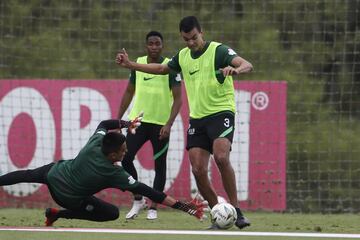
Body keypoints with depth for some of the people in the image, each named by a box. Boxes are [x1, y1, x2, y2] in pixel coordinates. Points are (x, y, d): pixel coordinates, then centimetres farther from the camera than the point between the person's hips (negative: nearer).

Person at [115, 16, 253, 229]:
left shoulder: (219, 51, -10)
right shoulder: (183, 56, 10)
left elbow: (247, 65, -24)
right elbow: (162, 69, 29)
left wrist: (235, 69, -47)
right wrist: (131, 65, 25)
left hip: (221, 113, -6)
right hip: (197, 118, 6)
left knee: (221, 157, -29)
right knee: (198, 170, -6)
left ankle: (236, 212, -23)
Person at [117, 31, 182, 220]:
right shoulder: (138, 63, 4)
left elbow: (177, 98, -9)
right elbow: (129, 92, 15)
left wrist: (169, 124, -20)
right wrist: (118, 119, 11)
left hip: (161, 124, -3)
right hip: (138, 120, 3)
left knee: (159, 166, 3)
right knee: (126, 158, -10)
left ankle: (153, 207, 13)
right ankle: (138, 200, 6)